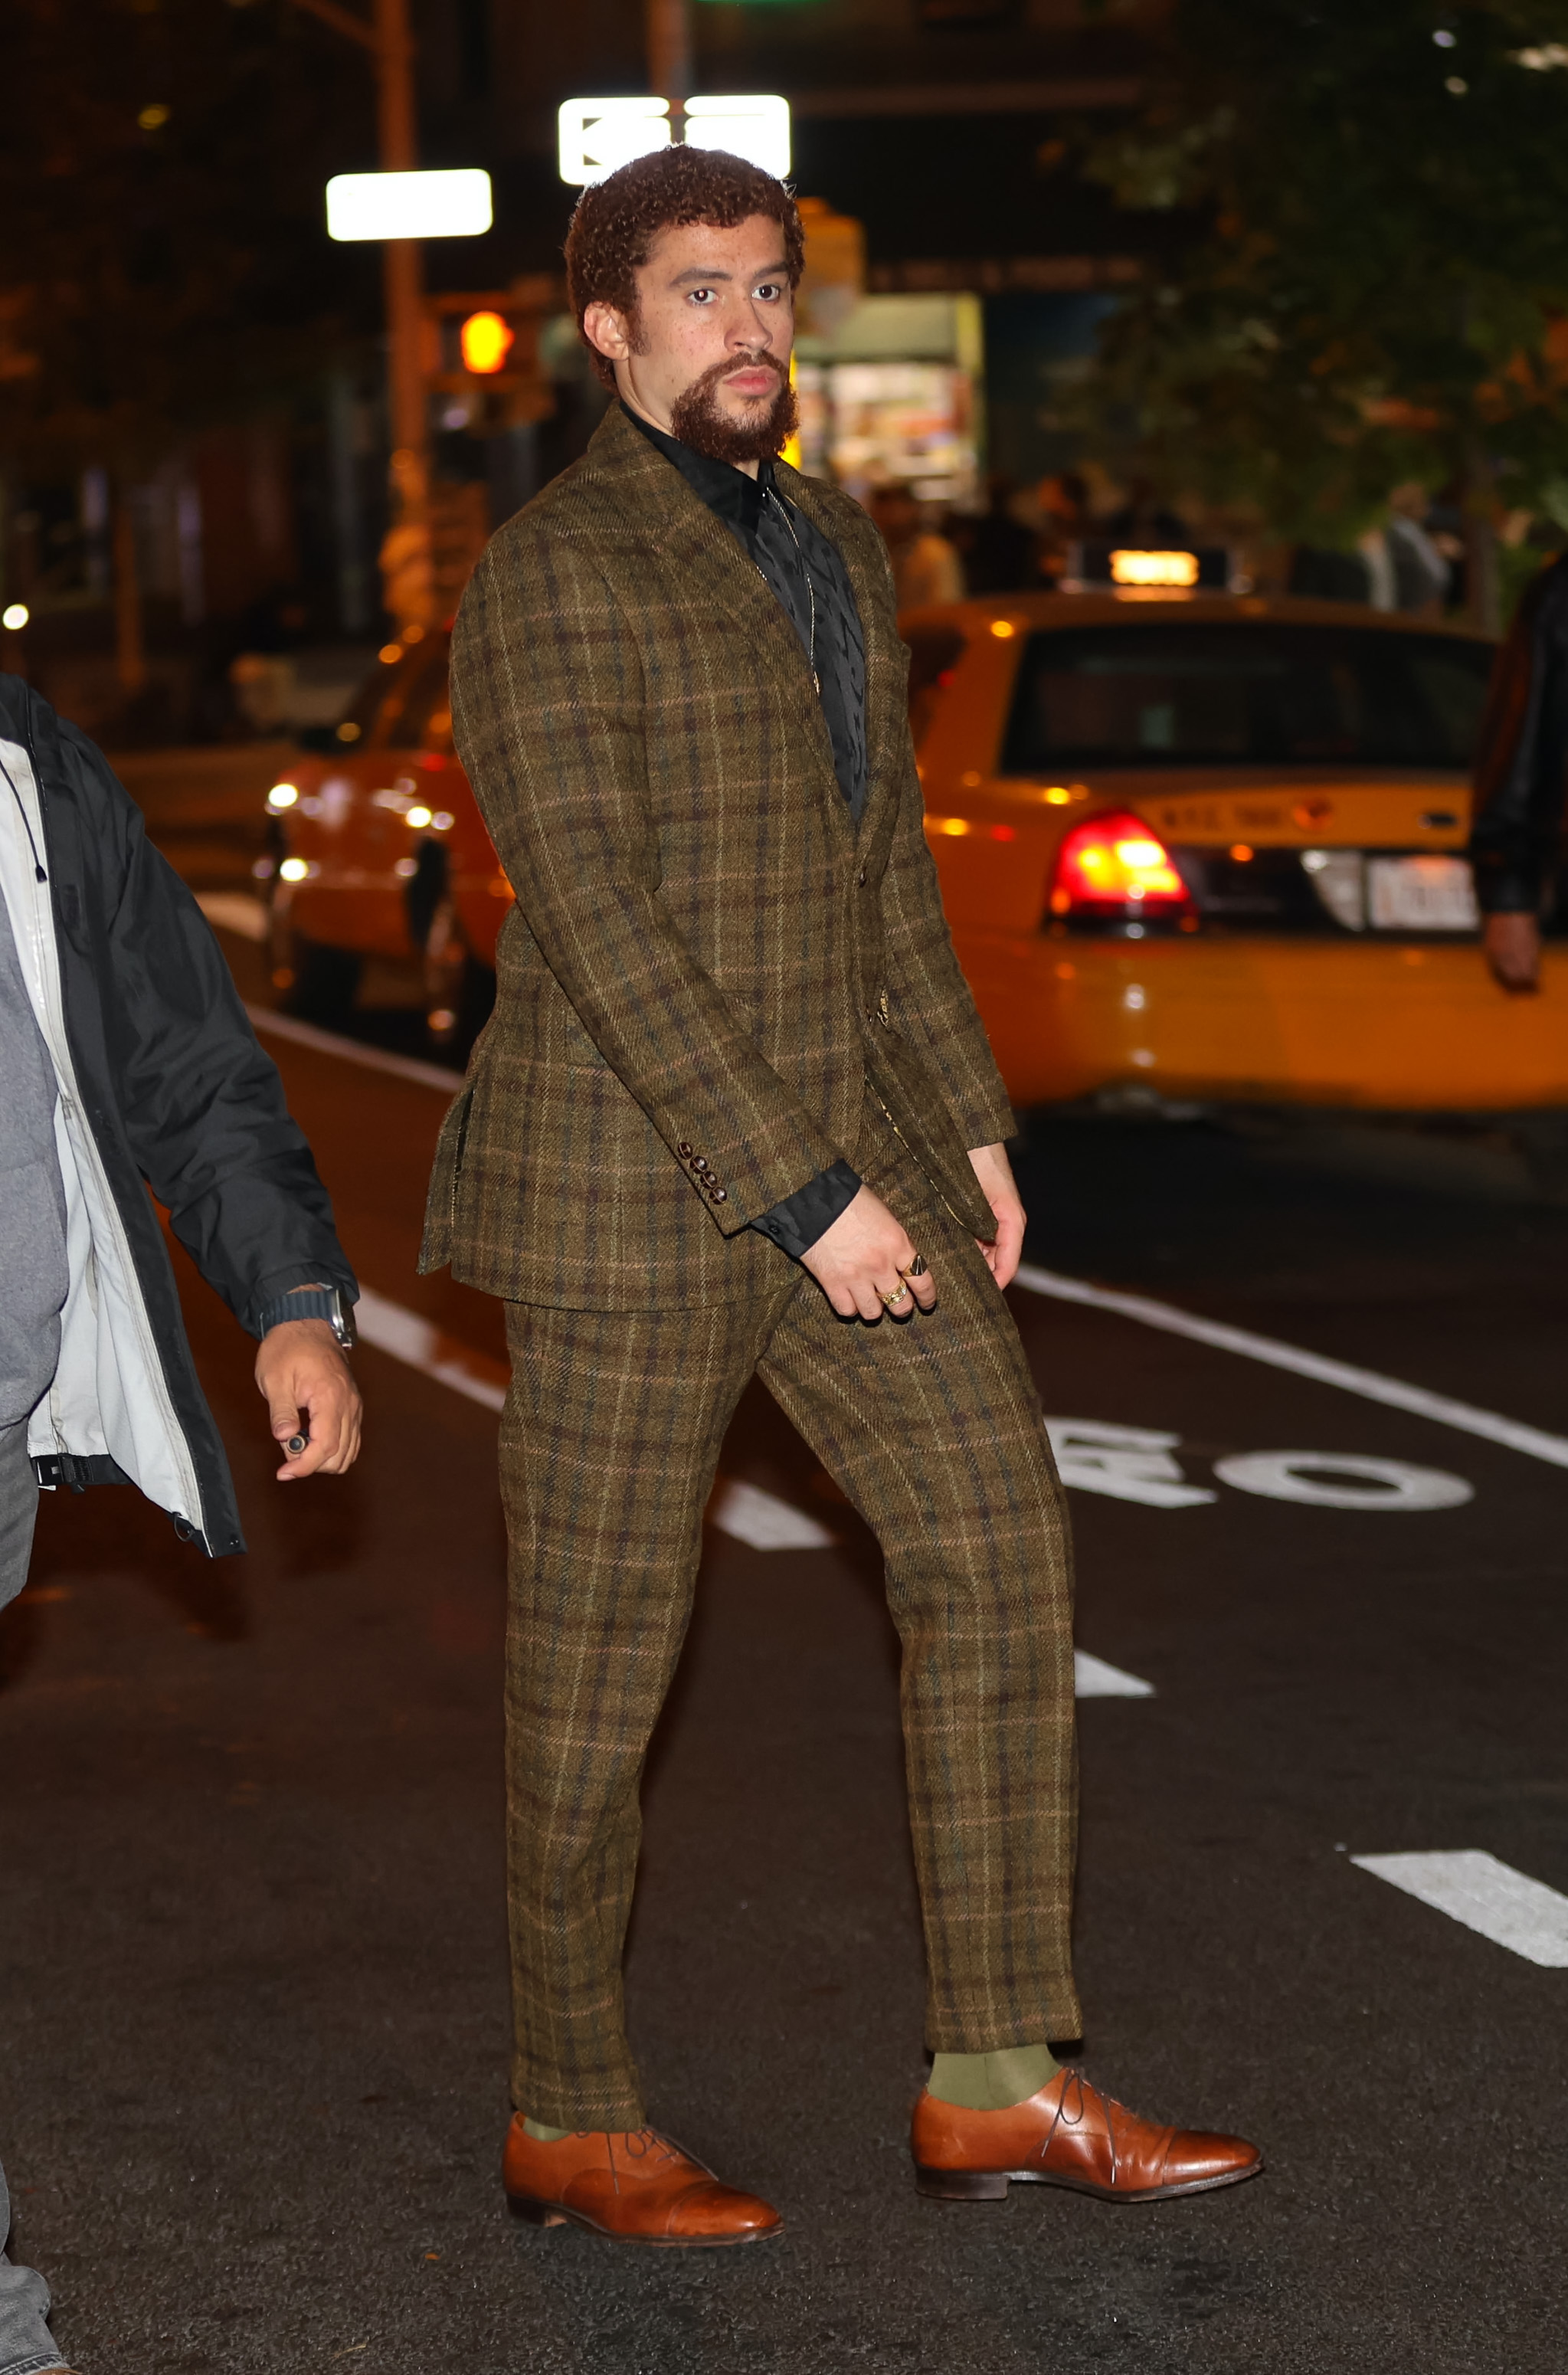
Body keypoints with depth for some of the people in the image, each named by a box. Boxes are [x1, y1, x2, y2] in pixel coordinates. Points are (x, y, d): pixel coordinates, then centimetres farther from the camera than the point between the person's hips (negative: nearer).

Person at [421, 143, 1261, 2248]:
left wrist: (967, 1124, 12)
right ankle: (569, 2119, 18)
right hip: (628, 1181, -8)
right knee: (605, 1651, 2)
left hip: (845, 1141, 8)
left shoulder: (831, 548, 12)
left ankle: (998, 2087, 9)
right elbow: (596, 926, -20)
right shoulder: (549, 580, -14)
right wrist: (806, 1196, -22)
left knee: (1002, 1549, 2)